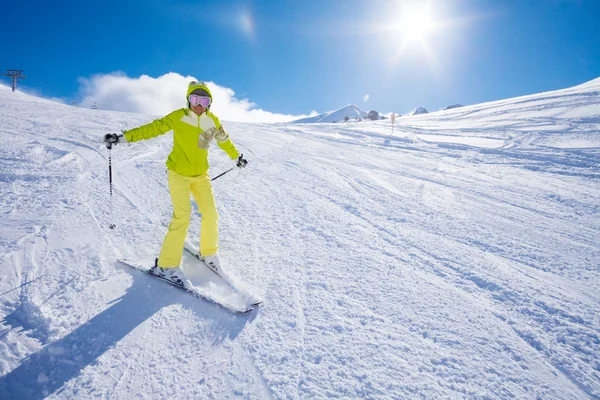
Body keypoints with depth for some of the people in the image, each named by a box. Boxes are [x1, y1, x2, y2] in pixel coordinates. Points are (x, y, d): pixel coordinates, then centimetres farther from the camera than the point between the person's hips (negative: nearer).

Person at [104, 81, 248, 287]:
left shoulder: (213, 121, 1)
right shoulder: (178, 116, -10)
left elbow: (224, 140, 16)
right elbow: (154, 128, -11)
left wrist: (237, 157, 29)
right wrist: (124, 137, -19)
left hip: (201, 175, 5)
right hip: (179, 174, -4)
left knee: (211, 214, 1)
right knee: (182, 216, -15)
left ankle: (209, 253, 24)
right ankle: (166, 265, -4)